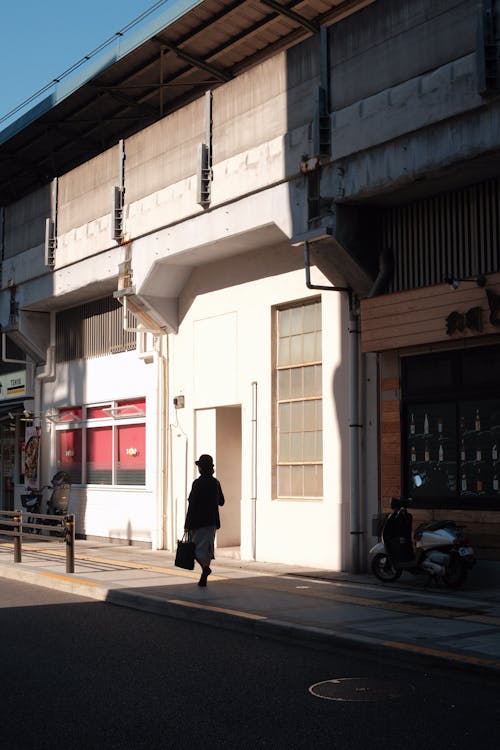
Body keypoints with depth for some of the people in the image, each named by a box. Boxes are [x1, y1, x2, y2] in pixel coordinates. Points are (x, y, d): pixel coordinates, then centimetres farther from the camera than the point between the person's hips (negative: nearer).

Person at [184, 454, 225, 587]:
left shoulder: (198, 483, -13)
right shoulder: (216, 483, 5)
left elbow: (192, 504, -15)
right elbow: (221, 502, 15)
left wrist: (187, 524, -11)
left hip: (198, 521, -6)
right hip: (212, 521, 6)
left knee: (196, 547, 1)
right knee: (207, 548, 10)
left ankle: (205, 567, -24)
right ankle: (203, 579, 11)